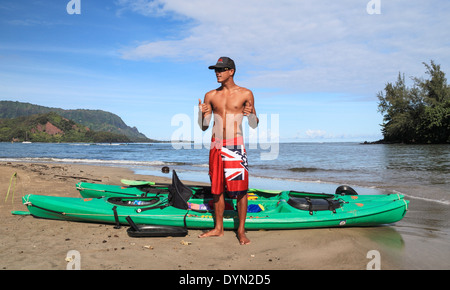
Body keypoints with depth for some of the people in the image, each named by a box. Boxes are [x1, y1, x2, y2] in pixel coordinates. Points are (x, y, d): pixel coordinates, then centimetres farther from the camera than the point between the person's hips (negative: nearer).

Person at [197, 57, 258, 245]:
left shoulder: (245, 94, 2)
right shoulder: (210, 96, 9)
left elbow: (254, 125, 5)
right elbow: (203, 127, 10)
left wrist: (250, 115, -16)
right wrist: (201, 114, -10)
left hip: (236, 146, -3)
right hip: (216, 146, 3)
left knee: (240, 189, -4)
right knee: (217, 189, 8)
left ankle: (241, 231, 9)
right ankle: (218, 228, 21)